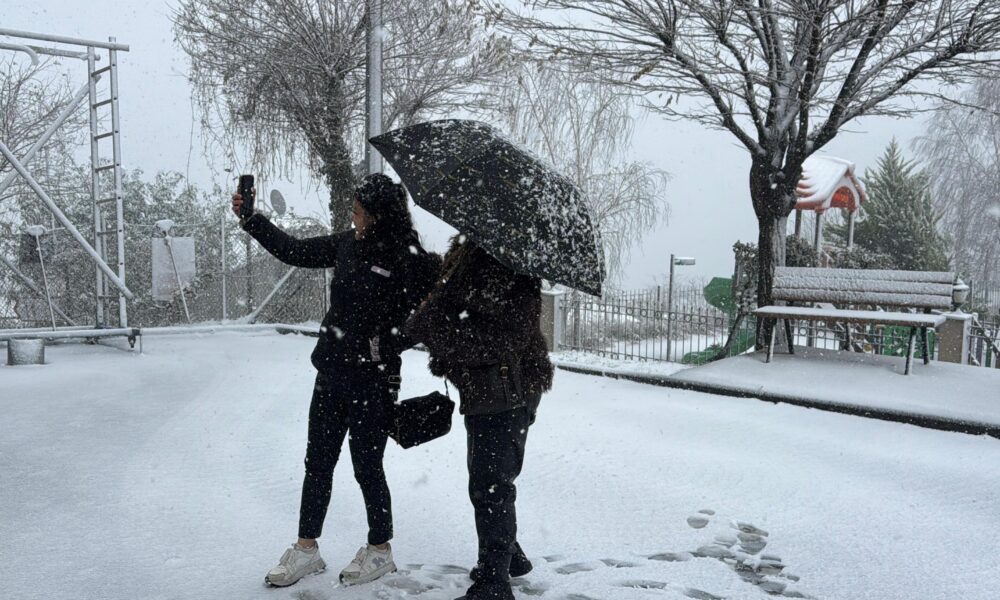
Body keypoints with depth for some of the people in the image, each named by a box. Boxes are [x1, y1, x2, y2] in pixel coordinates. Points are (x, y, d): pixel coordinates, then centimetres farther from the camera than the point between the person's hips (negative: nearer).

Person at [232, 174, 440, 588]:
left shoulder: (409, 260, -16)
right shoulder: (348, 244, 3)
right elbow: (293, 251, 13)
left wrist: (385, 344, -19)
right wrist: (250, 218, 13)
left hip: (372, 381, -6)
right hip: (331, 372, 7)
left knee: (366, 466, 6)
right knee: (318, 462, 14)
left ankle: (379, 551, 28)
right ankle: (307, 549, 30)